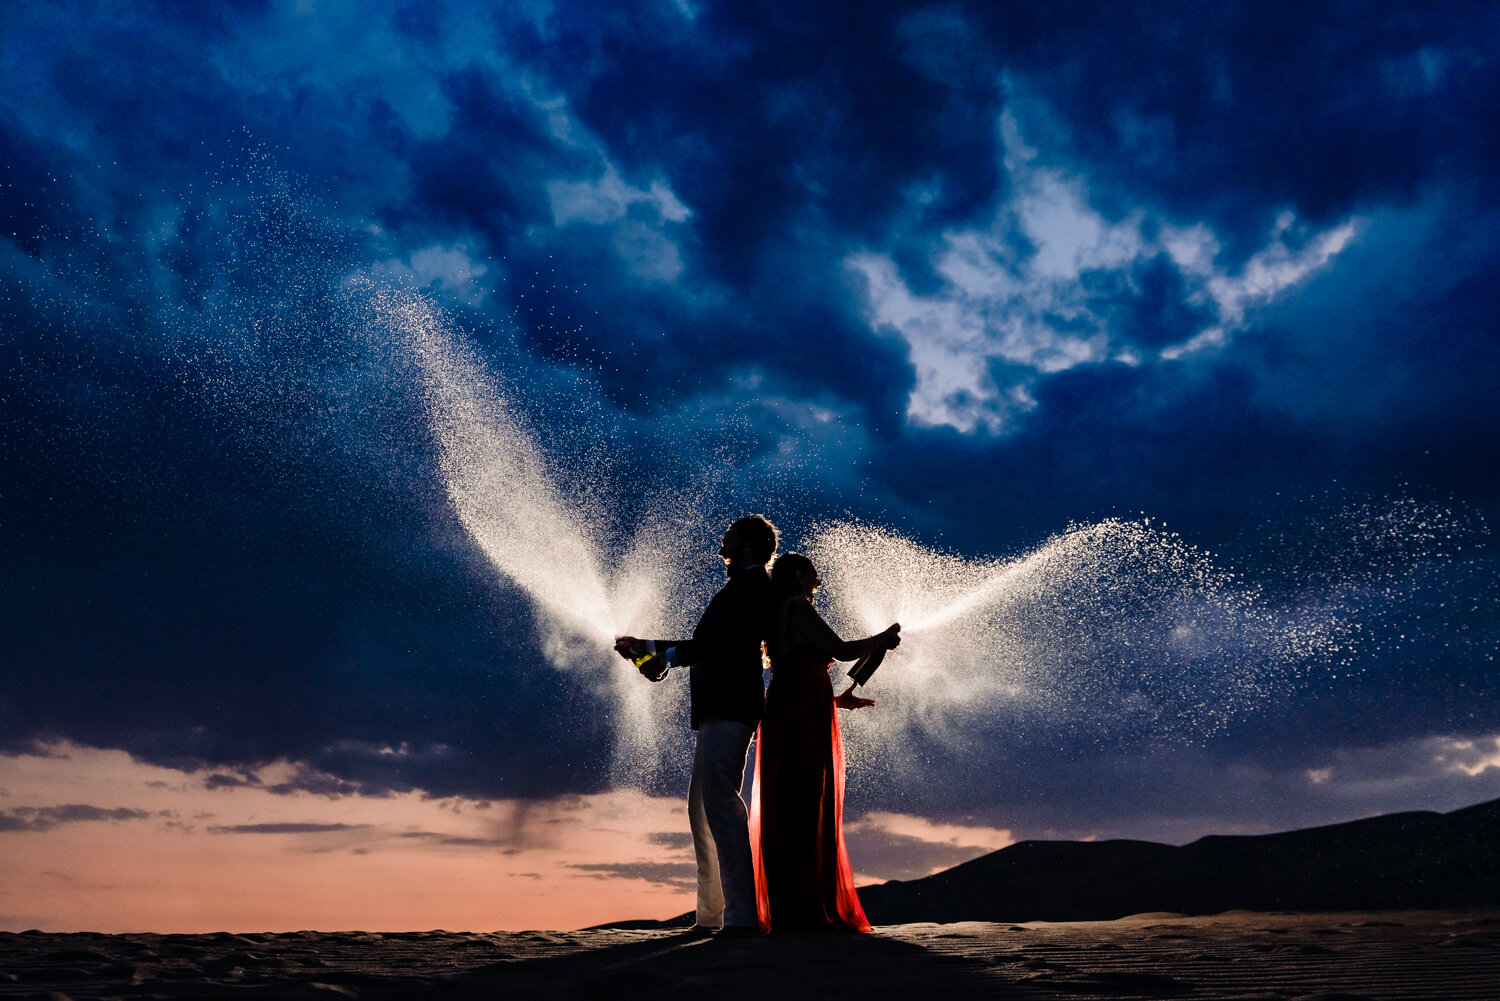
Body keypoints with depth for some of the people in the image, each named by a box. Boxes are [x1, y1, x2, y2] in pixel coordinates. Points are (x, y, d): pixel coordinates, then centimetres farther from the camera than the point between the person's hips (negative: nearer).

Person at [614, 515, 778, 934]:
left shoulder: (750, 586, -6)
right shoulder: (746, 589, 25)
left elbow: (718, 640, -20)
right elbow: (709, 644, 30)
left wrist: (666, 657, -17)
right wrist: (648, 645, 31)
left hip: (727, 711, -11)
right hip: (719, 710, 11)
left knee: (720, 804, -14)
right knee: (702, 806, 13)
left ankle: (741, 913, -14)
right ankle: (712, 913, 19)